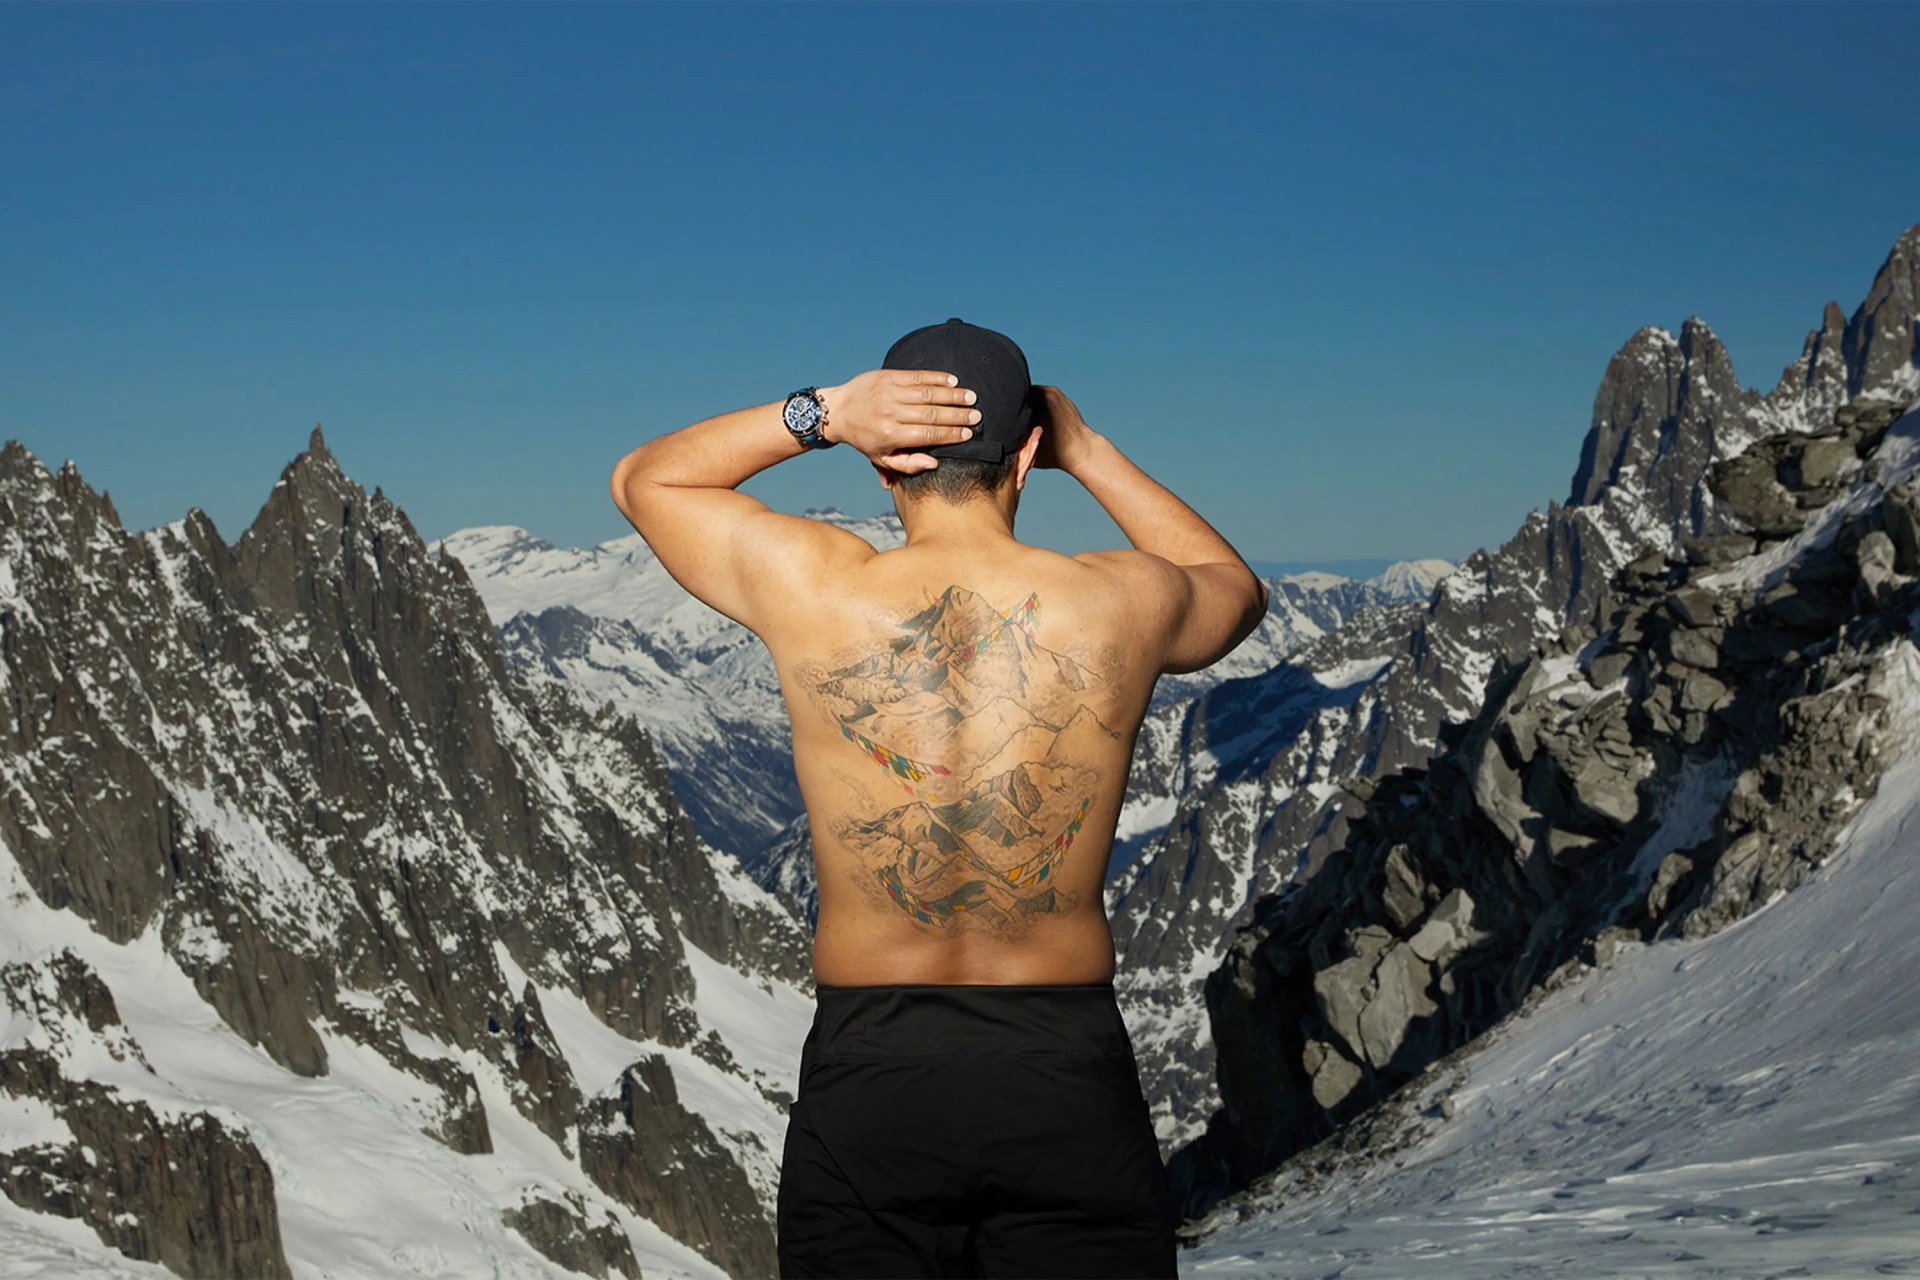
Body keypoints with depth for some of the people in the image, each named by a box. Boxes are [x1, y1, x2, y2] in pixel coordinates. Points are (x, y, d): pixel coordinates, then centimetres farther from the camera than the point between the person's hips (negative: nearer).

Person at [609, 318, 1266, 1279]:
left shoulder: (812, 590, -8)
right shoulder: (1124, 602, -6)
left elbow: (644, 478, 12)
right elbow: (1235, 591, 21)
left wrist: (820, 414, -1)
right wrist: (1086, 450, 19)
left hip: (863, 1072, 0)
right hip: (1068, 1078, 0)